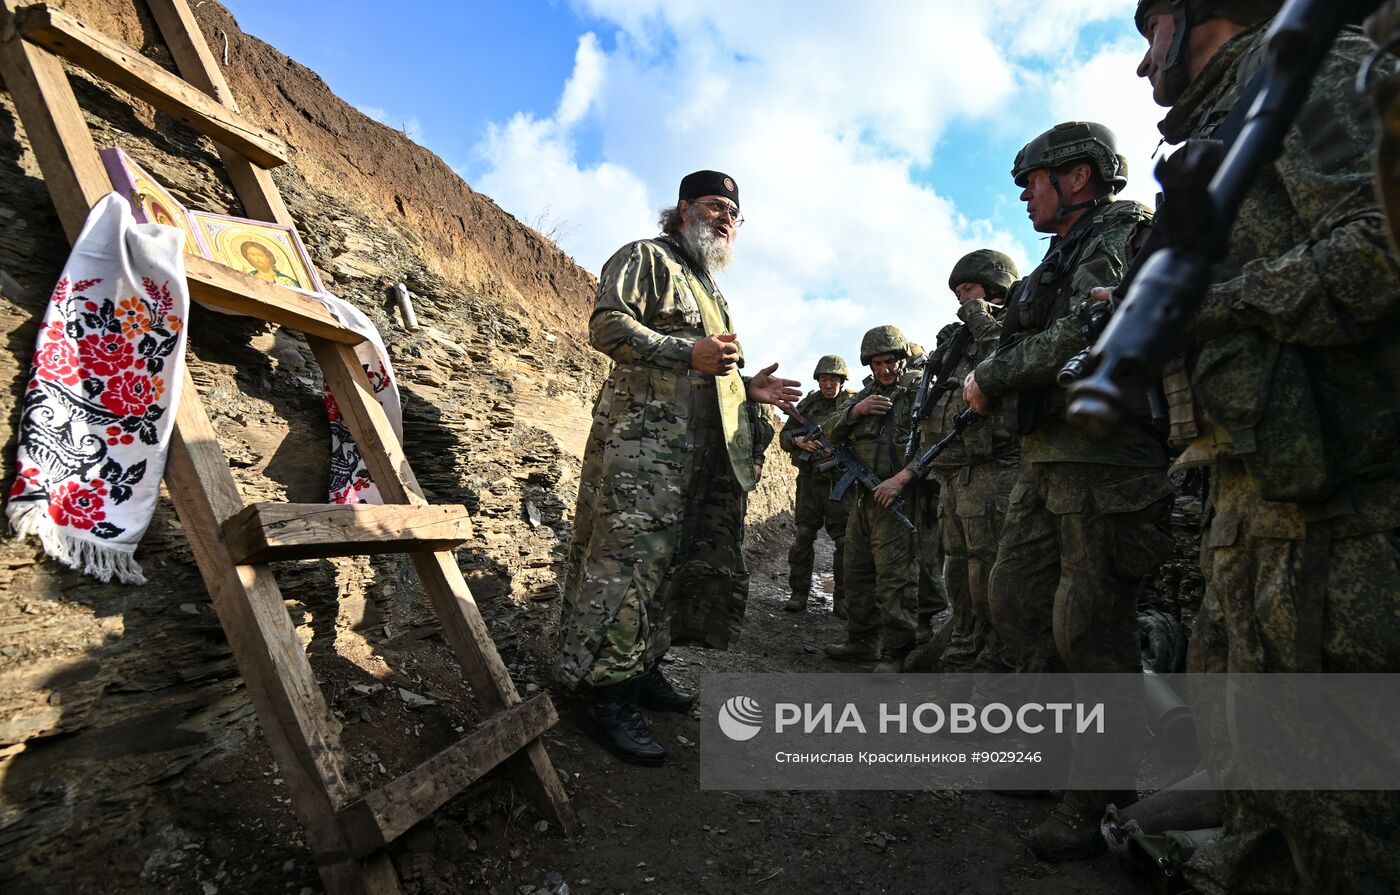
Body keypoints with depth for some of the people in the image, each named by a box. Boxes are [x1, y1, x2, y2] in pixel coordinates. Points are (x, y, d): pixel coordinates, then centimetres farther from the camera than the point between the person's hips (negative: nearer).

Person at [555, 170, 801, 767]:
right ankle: (608, 699, -8)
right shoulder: (645, 258, 4)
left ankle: (642, 671, 21)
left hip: (707, 450, 10)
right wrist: (687, 352, -19)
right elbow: (607, 323, -11)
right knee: (631, 558, -13)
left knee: (690, 563, 9)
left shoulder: (713, 291, 31)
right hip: (644, 435, -9)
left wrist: (748, 389, 15)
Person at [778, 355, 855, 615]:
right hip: (810, 480, 3)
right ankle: (798, 593, 14)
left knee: (845, 541, 1)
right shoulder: (807, 404, 9)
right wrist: (798, 440, -8)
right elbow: (784, 435, 12)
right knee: (803, 538, 5)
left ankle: (842, 598, 11)